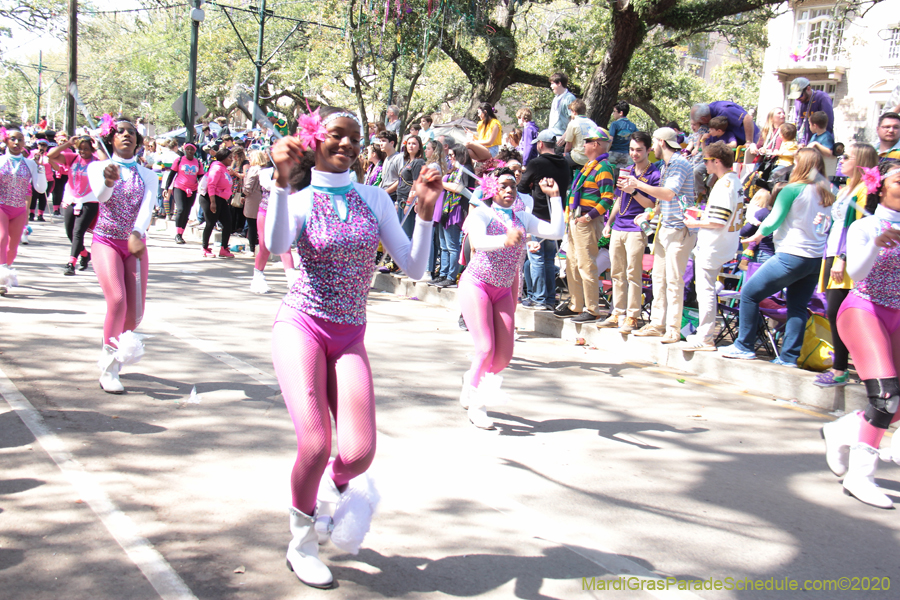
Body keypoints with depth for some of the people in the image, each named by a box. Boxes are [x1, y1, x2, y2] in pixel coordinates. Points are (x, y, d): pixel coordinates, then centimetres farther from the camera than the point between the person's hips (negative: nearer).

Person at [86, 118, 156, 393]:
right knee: (117, 300, -23)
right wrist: (109, 181, -45)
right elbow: (100, 195, -20)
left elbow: (147, 206, -12)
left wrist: (137, 233, -32)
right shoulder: (98, 167, 1)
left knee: (135, 311, -2)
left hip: (135, 244, 3)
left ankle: (113, 353, 29)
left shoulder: (147, 175, 7)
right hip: (106, 241, -3)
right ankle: (108, 370, -9)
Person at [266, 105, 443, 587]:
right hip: (301, 325, -3)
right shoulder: (300, 201, 0)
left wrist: (425, 210, -11)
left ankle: (332, 487, 27)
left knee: (358, 454, -12)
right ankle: (301, 542, 12)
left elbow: (413, 269, 1)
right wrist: (283, 179, -33)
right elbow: (276, 246, -24)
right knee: (316, 445, -16)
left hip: (349, 338, 3)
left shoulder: (375, 199, 8)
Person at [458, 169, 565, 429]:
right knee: (486, 349, -14)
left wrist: (555, 197, -3)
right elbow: (478, 241, -28)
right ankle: (476, 404, 7)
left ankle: (473, 379, 31)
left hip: (503, 291, 5)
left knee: (504, 356, 0)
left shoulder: (523, 218, 9)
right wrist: (504, 240, -47)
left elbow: (556, 232, -2)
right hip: (476, 285, -5)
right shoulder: (481, 212, -7)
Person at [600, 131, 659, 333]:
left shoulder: (654, 174, -4)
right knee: (616, 273, 9)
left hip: (636, 230, -7)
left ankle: (632, 317, -4)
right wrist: (609, 223, 18)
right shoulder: (625, 171, 17)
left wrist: (634, 190, -21)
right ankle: (617, 314, 16)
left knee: (633, 273, -7)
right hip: (618, 228, 7)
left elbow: (651, 205, -10)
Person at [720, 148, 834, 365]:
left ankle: (744, 347, 7)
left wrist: (758, 234, 12)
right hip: (818, 258, 7)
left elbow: (773, 221, -5)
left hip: (792, 256, -7)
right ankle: (789, 356, 8)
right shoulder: (828, 192, 7)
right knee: (798, 307, 11)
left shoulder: (793, 189, -10)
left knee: (749, 293, 3)